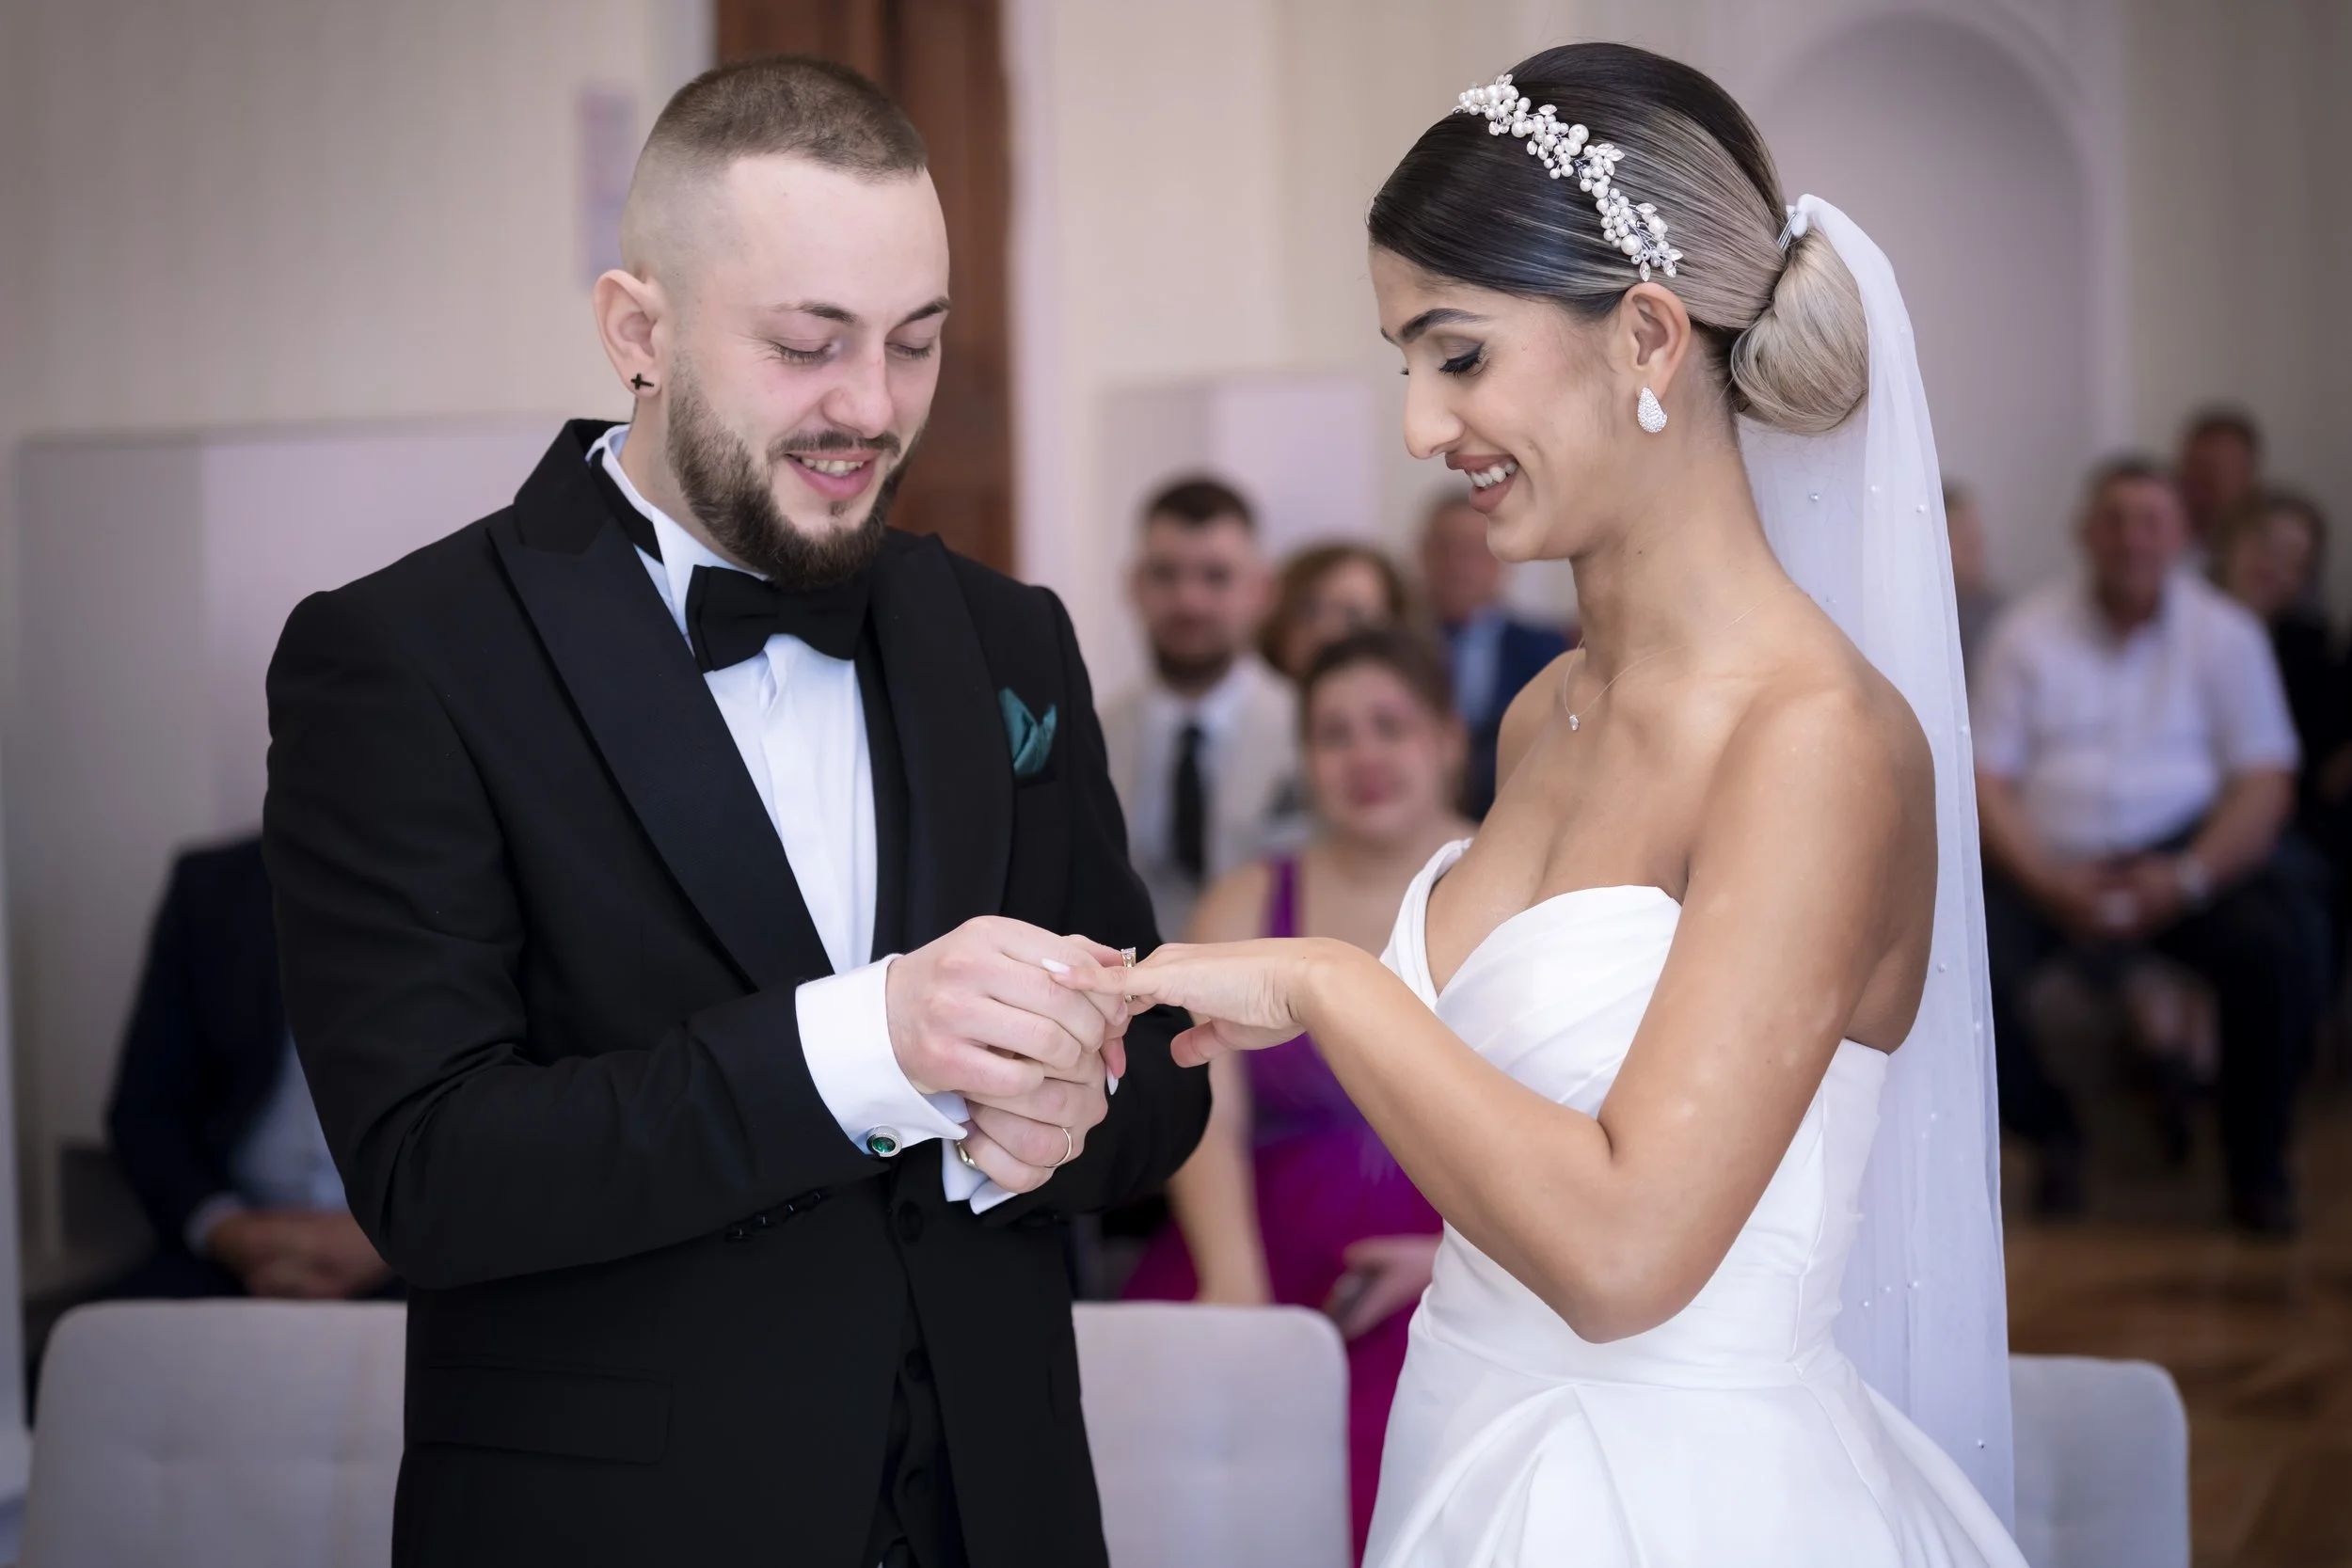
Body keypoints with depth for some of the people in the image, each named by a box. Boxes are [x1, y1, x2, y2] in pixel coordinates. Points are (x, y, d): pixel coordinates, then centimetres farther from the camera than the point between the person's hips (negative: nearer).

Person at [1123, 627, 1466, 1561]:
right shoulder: (1248, 906, 17)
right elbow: (1204, 1111, 3)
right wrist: (1232, 1276, -14)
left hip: (1466, 1267, -2)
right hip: (1270, 1246, 2)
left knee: (1391, 1453, -28)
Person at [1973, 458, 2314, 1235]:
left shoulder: (2225, 633, 4)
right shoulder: (2029, 633, 5)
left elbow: (2264, 782, -1)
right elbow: (1987, 779, 0)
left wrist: (2188, 878, -18)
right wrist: (2050, 884, -17)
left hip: (2186, 856, 0)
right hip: (2051, 861, 0)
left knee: (2277, 942, -30)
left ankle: (2256, 1163, -4)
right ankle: (2051, 1134, 3)